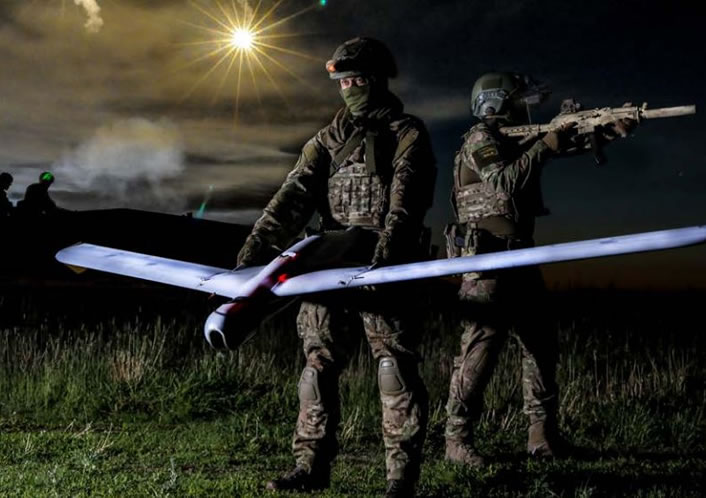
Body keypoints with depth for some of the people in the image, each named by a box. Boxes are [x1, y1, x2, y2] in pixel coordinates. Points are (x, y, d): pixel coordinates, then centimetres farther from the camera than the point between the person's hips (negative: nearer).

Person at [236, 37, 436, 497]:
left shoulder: (407, 134, 3)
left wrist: (385, 254, -31)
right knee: (318, 364, 6)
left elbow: (405, 201, -13)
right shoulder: (328, 139, 17)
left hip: (383, 270, -5)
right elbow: (293, 197, 6)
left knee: (395, 368, -7)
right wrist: (254, 251, -8)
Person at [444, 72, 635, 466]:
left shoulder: (517, 140, 17)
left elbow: (572, 143, 17)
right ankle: (458, 439, -4)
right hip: (487, 257, -9)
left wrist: (616, 129, 3)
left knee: (540, 344, 9)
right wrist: (546, 146, -17)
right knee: (481, 345, -10)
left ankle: (543, 434, 15)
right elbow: (505, 182, -23)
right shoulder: (481, 138, -8)